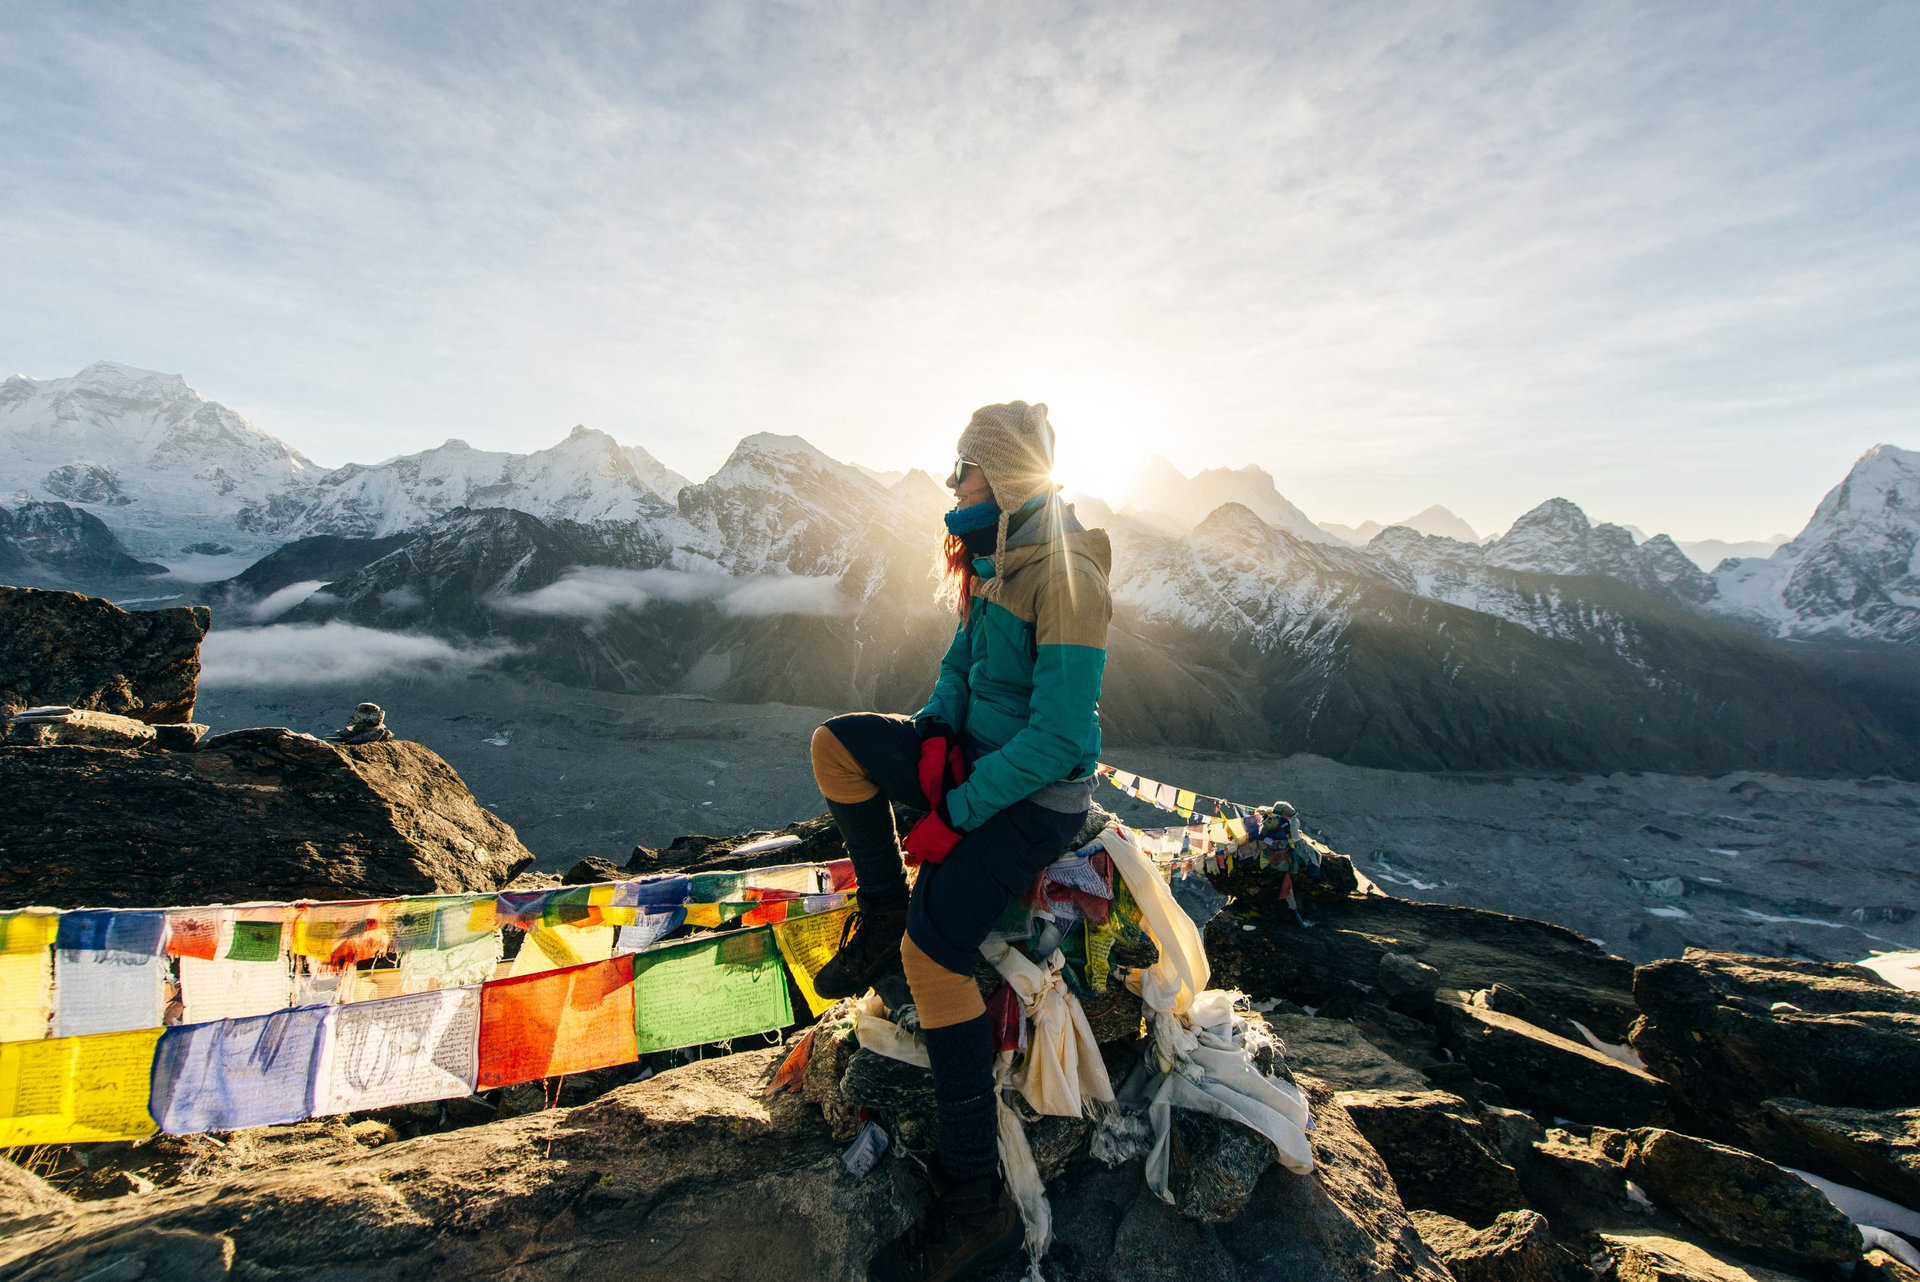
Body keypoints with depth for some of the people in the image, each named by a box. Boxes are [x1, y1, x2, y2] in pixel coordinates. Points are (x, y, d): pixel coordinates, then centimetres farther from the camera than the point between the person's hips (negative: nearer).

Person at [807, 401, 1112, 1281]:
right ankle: (882, 913, 12)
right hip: (980, 757, 9)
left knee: (934, 950, -23)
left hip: (1039, 795, -9)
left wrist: (958, 813, -22)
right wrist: (938, 731, -4)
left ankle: (977, 1200, -8)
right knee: (836, 745, -3)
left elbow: (1057, 737, -26)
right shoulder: (992, 562, 7)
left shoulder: (1065, 578, -22)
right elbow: (960, 666, 16)